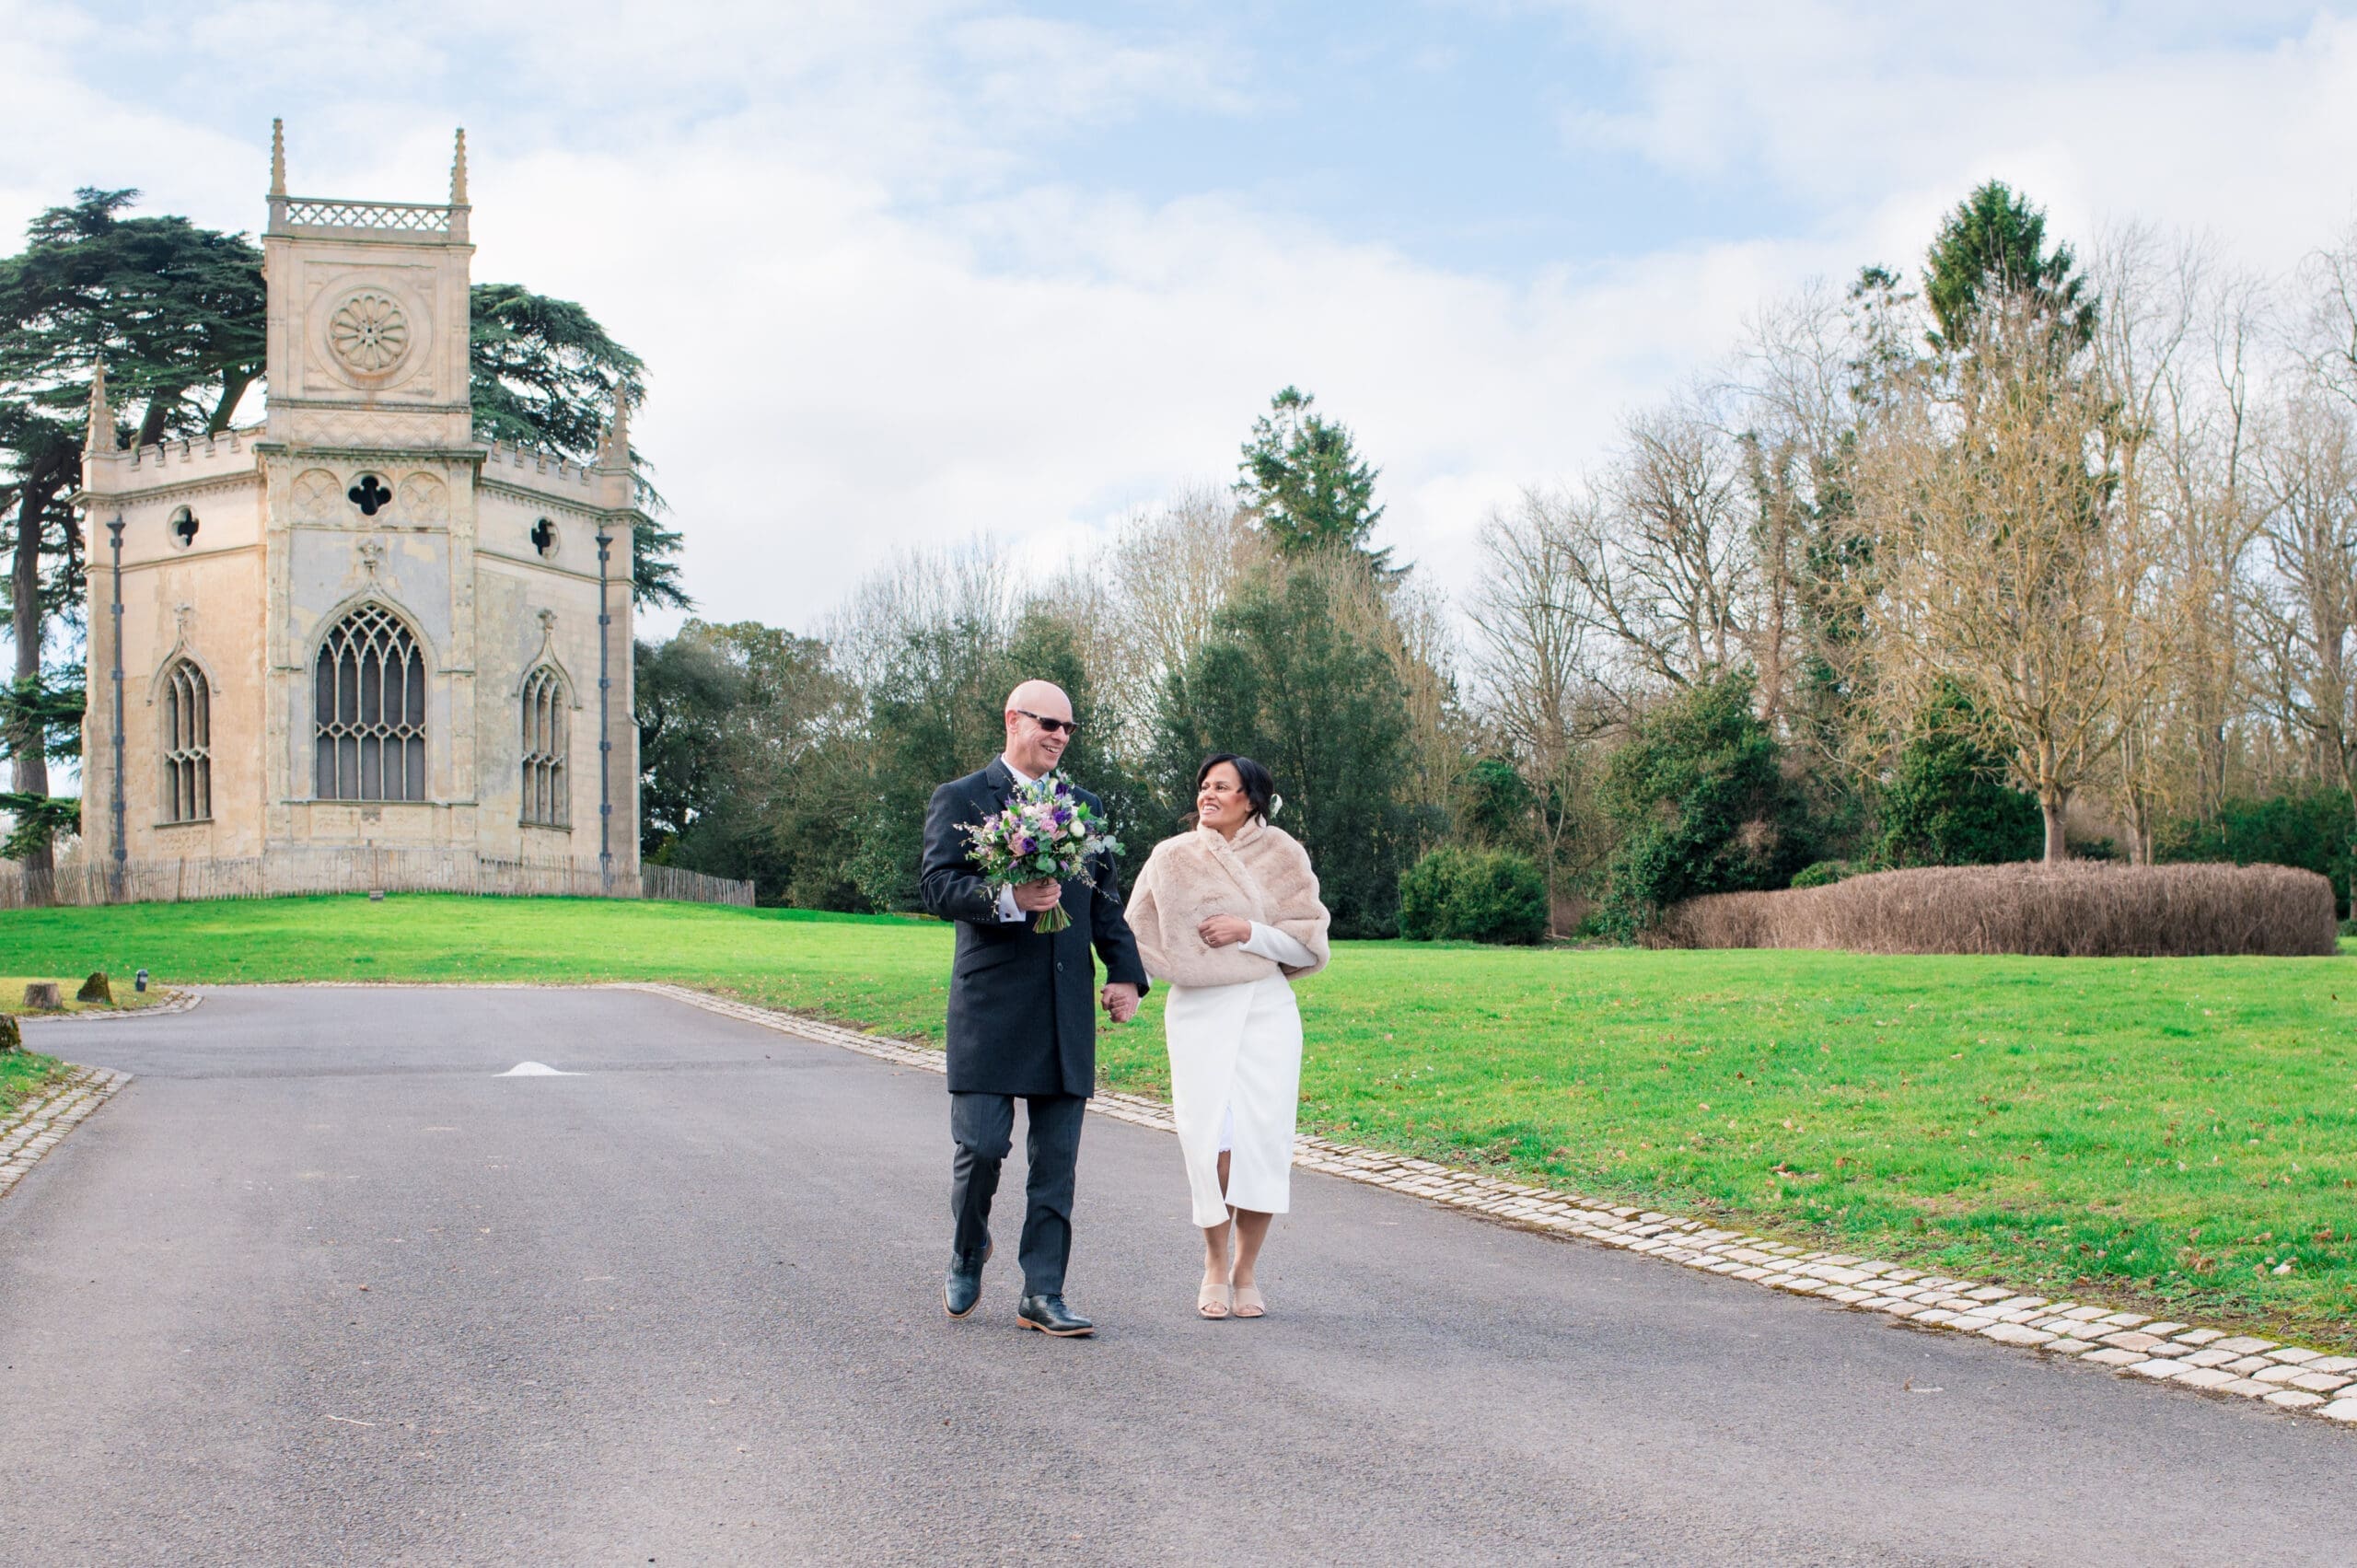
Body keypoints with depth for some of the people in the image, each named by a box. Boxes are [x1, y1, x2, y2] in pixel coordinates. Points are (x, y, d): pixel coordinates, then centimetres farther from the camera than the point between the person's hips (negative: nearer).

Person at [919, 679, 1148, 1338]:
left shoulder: (1084, 807, 17)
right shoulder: (959, 801, 2)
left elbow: (1106, 900, 19)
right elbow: (938, 886, -9)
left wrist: (1125, 972, 5)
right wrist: (1007, 899, -26)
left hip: (1068, 1010, 4)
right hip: (991, 1006, -4)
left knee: (1056, 1160, 3)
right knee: (981, 1145, -5)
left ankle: (1042, 1295, 9)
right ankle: (967, 1254, 23)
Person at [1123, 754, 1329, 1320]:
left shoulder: (1282, 855, 5)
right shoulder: (1173, 858, 7)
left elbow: (1308, 942, 2)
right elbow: (1138, 934, 16)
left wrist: (1248, 931, -10)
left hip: (1266, 1010, 0)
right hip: (1197, 1013, 0)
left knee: (1262, 1138, -8)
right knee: (1211, 1140, -10)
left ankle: (1247, 1268, 7)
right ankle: (1215, 1262, 8)